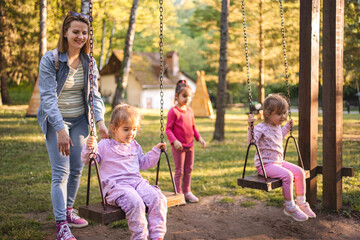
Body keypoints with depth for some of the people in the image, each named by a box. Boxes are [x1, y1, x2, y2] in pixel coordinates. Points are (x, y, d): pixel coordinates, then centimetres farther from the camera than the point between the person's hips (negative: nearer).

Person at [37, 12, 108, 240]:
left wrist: (100, 121, -17)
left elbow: (94, 94, -1)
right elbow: (48, 96, -21)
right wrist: (61, 129, -30)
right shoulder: (50, 59, -15)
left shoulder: (89, 62, 0)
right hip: (55, 121, -5)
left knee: (77, 168, 8)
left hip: (79, 120, 5)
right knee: (61, 172, -9)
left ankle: (68, 210, 27)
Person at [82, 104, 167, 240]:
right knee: (135, 202, -35)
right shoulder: (104, 146, 4)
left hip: (137, 182, 6)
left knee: (158, 199, -20)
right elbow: (87, 160, -3)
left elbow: (143, 163, 31)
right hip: (115, 185, -5)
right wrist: (89, 148, -23)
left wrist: (156, 151, 25)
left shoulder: (135, 146, 21)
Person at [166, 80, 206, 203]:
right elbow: (168, 129, -13)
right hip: (179, 146, -7)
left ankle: (187, 192, 26)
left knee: (188, 170, 14)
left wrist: (199, 138, 12)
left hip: (190, 146, 7)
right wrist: (174, 141, -24)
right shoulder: (173, 111, -12)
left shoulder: (190, 111, 10)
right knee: (179, 171, 0)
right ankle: (178, 194, 11)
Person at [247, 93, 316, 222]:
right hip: (265, 164, -9)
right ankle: (289, 207, -11)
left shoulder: (277, 127, 12)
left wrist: (287, 127, 32)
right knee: (287, 175, -27)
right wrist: (250, 127, -39)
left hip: (279, 162, 9)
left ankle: (301, 202, 12)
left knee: (299, 172, -3)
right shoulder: (261, 128, -15)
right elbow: (252, 142, -28)